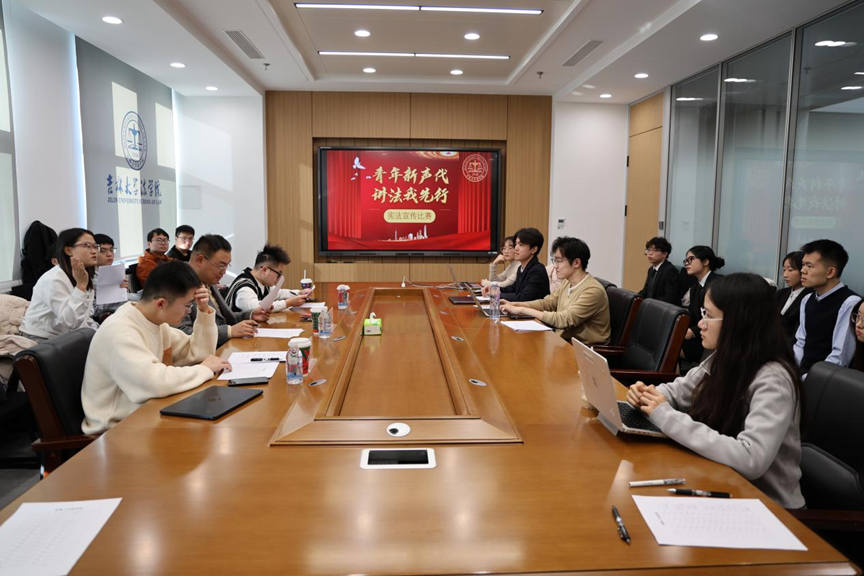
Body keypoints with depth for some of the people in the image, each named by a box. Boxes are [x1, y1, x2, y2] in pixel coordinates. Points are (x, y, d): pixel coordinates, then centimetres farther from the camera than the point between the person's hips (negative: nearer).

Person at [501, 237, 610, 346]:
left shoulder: (593, 291, -21)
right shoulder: (567, 282, 5)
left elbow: (564, 320, -26)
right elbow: (547, 302, 13)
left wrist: (523, 310, -23)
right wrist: (515, 305, -3)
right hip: (564, 342, 7)